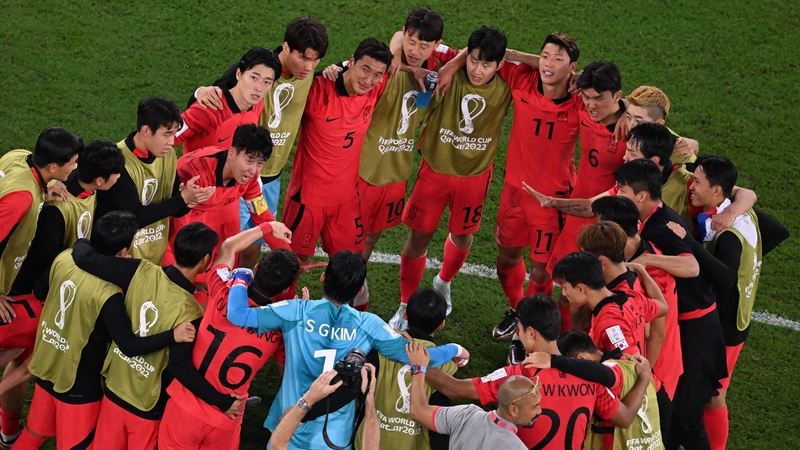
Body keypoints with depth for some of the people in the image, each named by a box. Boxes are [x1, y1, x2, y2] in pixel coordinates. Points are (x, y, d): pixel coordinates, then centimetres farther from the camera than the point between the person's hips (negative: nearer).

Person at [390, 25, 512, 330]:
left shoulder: (506, 87, -14)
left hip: (475, 176, 2)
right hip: (435, 170, -2)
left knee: (462, 236, 20)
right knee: (419, 237, 6)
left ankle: (443, 283, 52)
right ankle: (405, 306, 24)